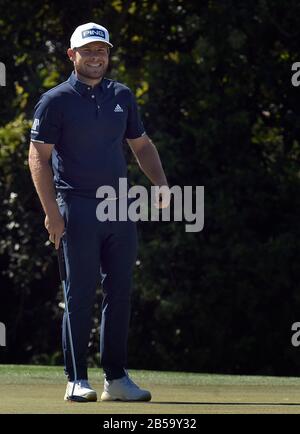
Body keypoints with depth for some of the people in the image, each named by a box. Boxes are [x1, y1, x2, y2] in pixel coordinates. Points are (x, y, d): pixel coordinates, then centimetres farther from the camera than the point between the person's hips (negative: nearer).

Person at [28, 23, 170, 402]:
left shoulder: (122, 97, 14)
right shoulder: (56, 100, -1)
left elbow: (142, 145, 22)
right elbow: (39, 157, -5)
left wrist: (160, 182, 3)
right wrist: (51, 211, -14)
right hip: (78, 210, -5)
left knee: (120, 293, 5)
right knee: (80, 295, -4)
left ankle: (116, 378, 10)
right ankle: (76, 380, 0)